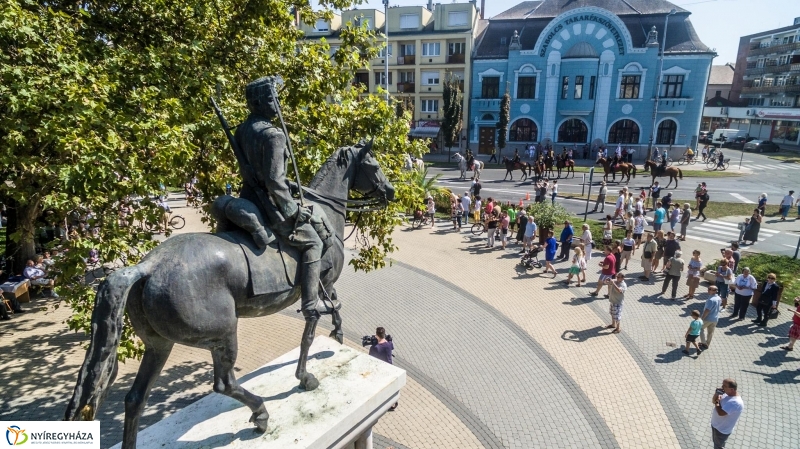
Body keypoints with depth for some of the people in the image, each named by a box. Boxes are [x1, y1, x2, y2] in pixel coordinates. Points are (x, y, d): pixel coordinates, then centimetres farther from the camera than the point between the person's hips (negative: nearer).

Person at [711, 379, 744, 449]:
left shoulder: (736, 402, -33)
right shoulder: (726, 394, -6)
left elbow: (721, 413, -35)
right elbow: (713, 401, 3)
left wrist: (717, 402, -17)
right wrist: (716, 394, -17)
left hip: (722, 430, -7)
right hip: (715, 425, 7)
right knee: (716, 443, 28)